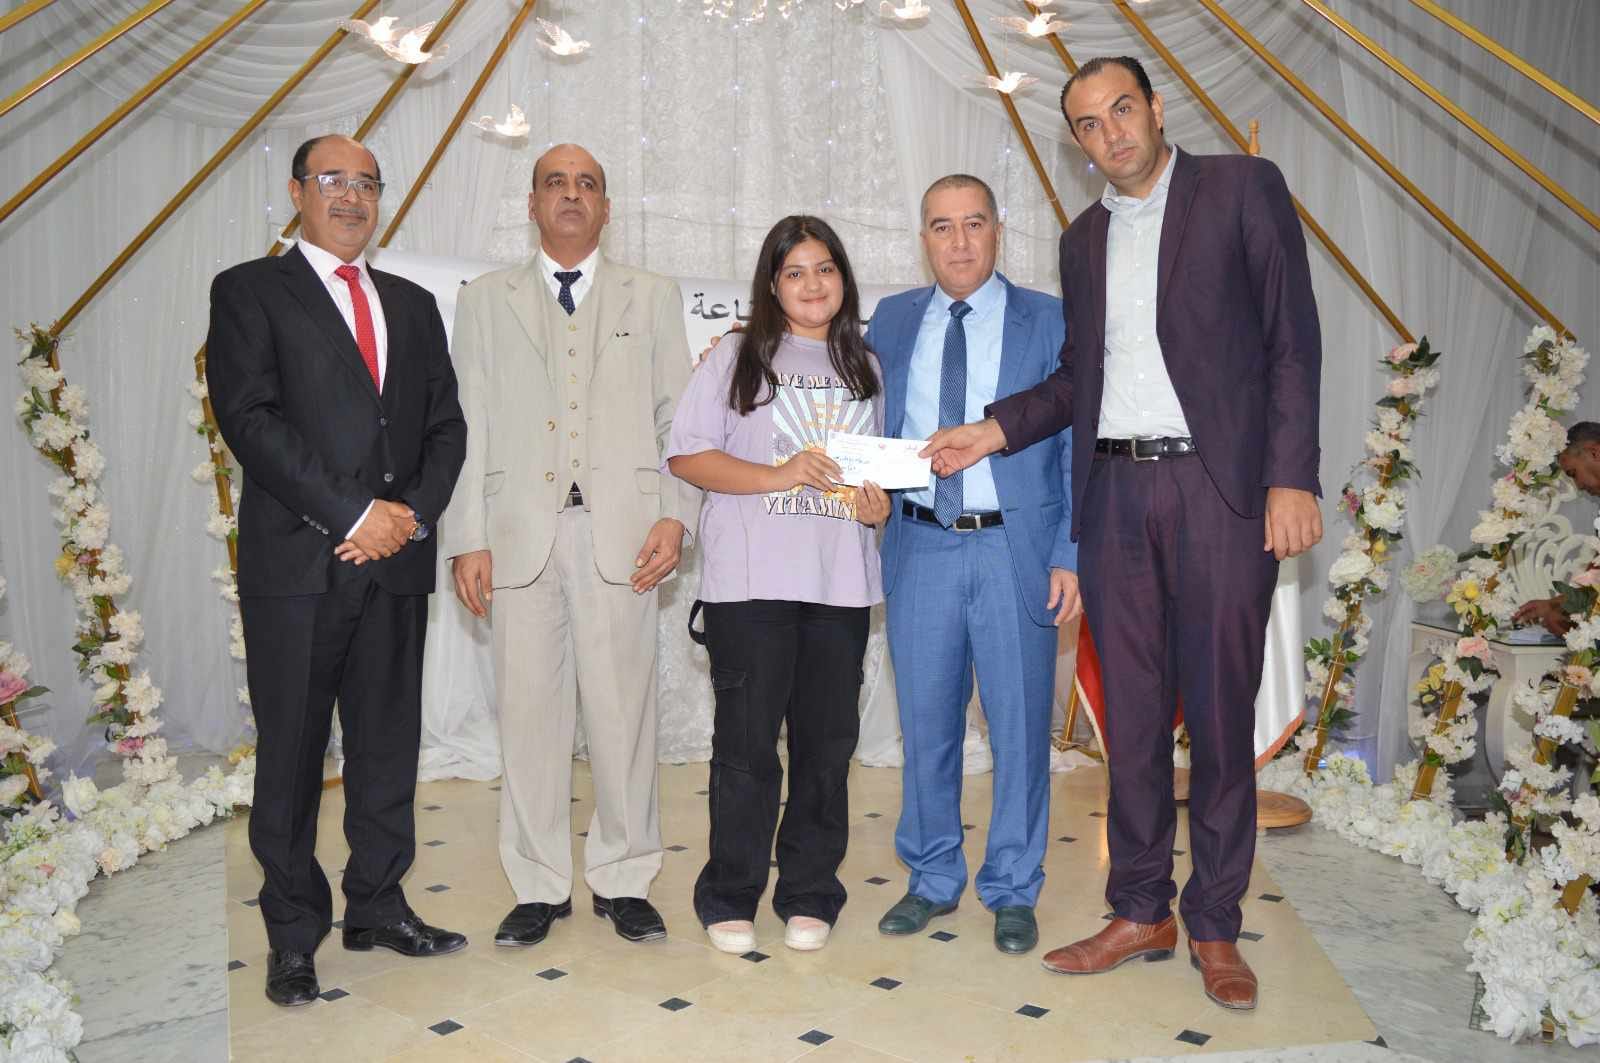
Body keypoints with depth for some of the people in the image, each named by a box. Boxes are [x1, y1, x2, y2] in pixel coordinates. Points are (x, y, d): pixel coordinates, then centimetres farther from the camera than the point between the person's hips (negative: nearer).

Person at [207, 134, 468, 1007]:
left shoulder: (412, 305, 18)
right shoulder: (249, 291, 3)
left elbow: (446, 426, 12)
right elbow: (250, 418, -10)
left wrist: (411, 512, -6)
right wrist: (354, 513, -15)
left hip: (395, 563, 5)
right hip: (297, 565, -4)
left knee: (389, 745, 10)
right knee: (291, 756, 4)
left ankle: (377, 906, 24)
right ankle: (293, 935, 16)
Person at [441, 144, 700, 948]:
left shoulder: (652, 298, 14)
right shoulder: (485, 302, 14)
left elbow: (680, 418, 8)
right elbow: (468, 426, 8)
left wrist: (674, 517, -5)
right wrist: (467, 539, -1)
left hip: (620, 535, 0)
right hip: (520, 535, 1)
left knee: (621, 710, 2)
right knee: (529, 711, 4)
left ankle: (624, 880, 16)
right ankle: (539, 886, 17)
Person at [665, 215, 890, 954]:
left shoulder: (867, 368, 17)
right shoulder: (737, 357, 6)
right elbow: (687, 455, -3)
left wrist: (881, 506, 0)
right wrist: (777, 476, -15)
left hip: (841, 585, 3)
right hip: (750, 581, -3)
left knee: (827, 741, 6)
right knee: (746, 742, 0)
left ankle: (809, 894, 20)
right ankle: (730, 896, 14)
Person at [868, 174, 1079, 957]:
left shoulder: (1048, 322, 2)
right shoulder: (891, 321, 10)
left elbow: (1078, 448, 0)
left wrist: (1071, 556, -7)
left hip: (1014, 549, -2)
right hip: (920, 548, 3)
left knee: (1019, 725, 4)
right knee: (926, 723, 10)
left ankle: (1012, 892, 21)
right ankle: (932, 880, 27)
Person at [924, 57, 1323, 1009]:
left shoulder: (1243, 188, 3)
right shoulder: (1084, 238, 17)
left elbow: (1293, 341, -3)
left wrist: (1292, 478, -11)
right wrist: (993, 431, 3)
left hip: (1218, 483, -4)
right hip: (1114, 492, 4)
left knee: (1220, 712, 2)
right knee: (1131, 714, 8)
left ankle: (1216, 928, 15)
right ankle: (1141, 912, 20)